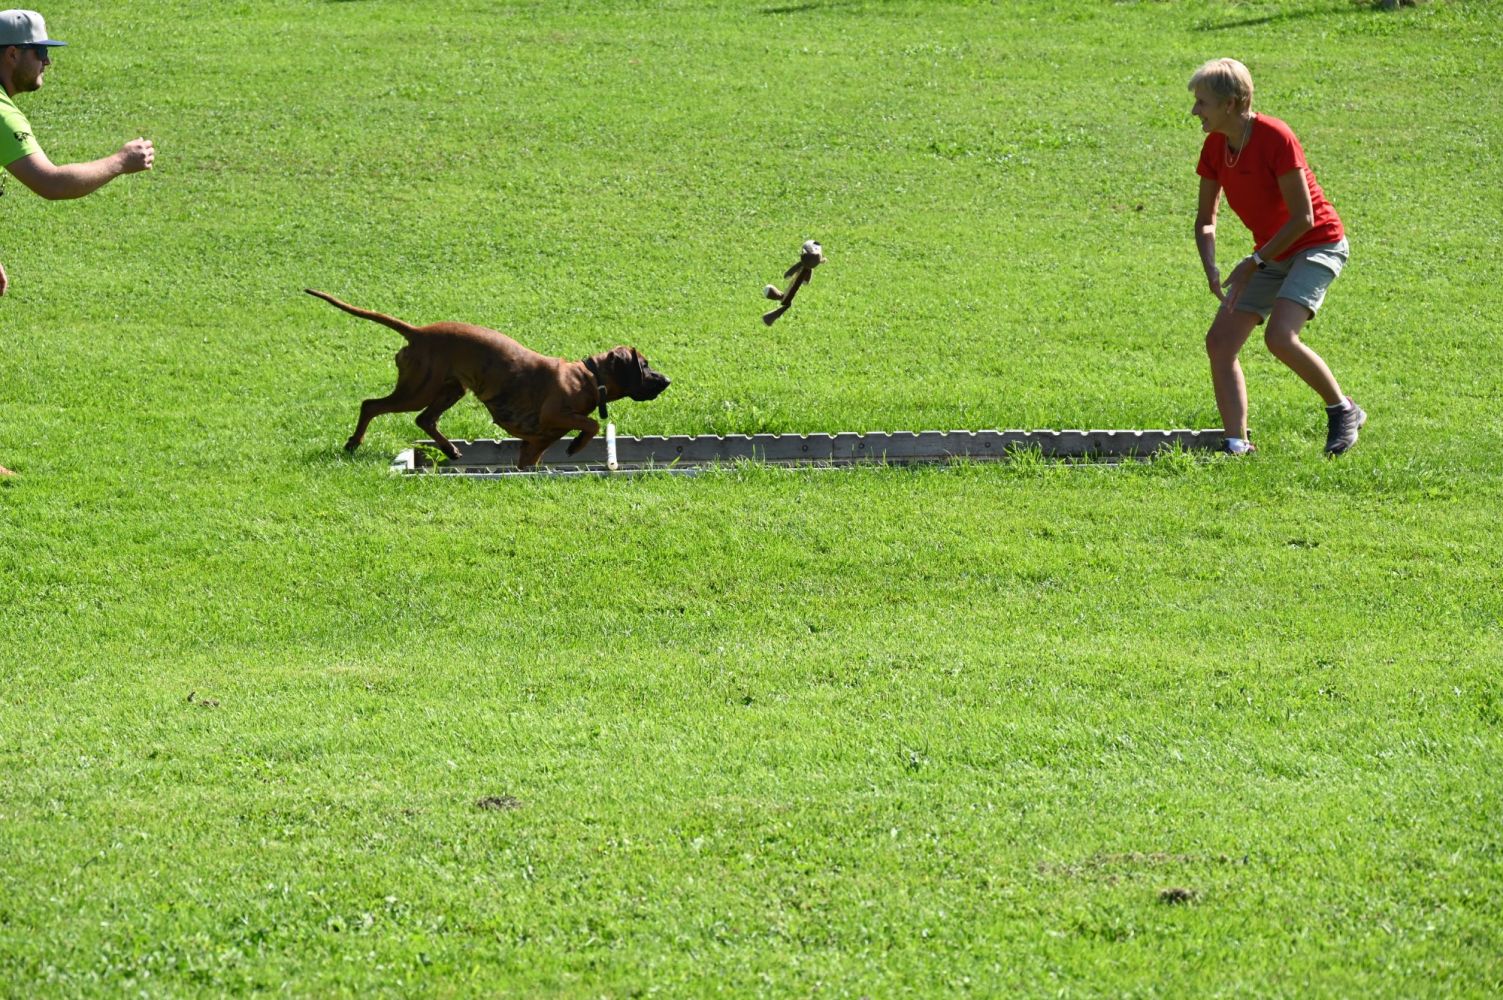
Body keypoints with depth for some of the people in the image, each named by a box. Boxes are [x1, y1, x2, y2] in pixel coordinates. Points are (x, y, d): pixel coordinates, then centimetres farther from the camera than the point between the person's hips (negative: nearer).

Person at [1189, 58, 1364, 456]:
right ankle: (1237, 444, -5)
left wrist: (1254, 263, -21)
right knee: (1219, 341, -7)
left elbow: (1302, 217, -22)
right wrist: (1211, 269, -10)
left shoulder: (1275, 138, -23)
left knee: (1280, 336, -26)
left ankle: (1344, 412, -6)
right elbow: (1205, 219, 9)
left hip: (1317, 246, -8)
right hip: (1271, 255, 8)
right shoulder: (1215, 147, 0)